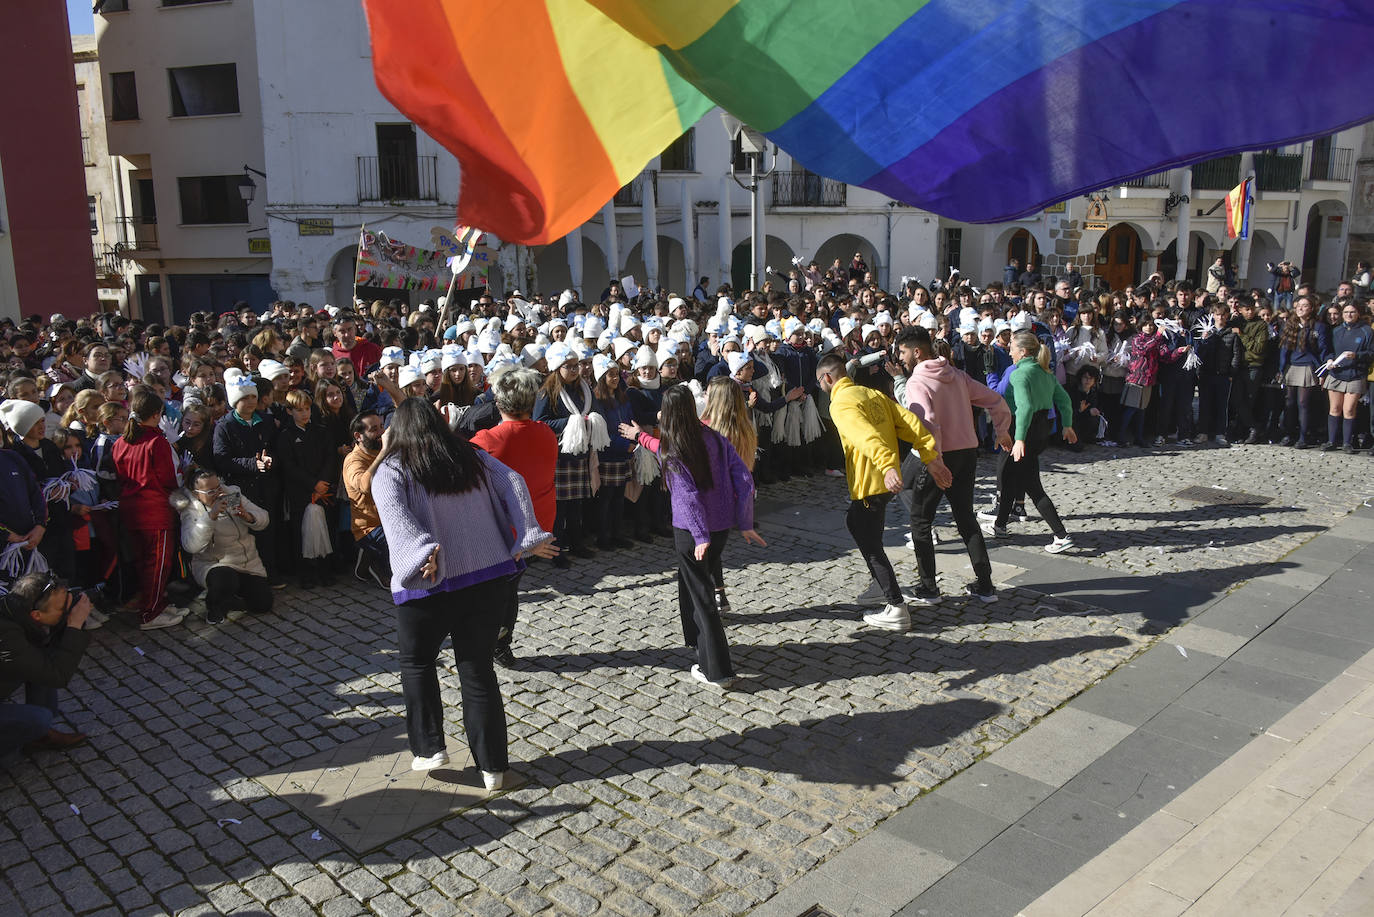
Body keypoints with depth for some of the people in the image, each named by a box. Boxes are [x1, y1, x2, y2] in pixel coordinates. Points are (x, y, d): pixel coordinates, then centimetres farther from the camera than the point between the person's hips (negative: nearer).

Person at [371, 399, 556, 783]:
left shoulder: (391, 470, -2)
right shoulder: (472, 456, 8)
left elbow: (395, 513, -21)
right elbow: (513, 485, -2)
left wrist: (423, 552, -32)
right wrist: (528, 539, -8)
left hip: (428, 585, -3)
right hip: (488, 578, 3)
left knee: (417, 663, 21)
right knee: (478, 670, 11)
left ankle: (429, 748, 18)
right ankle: (493, 766, 15)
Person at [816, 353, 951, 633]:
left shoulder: (841, 403, -14)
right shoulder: (873, 394, 12)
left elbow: (865, 435, -32)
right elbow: (910, 423, 3)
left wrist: (888, 465, -45)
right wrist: (931, 457, -1)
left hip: (870, 483, -9)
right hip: (885, 480, 9)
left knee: (871, 546, -1)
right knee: (854, 522, 29)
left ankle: (897, 610, 1)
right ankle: (880, 577, 40)